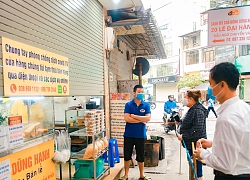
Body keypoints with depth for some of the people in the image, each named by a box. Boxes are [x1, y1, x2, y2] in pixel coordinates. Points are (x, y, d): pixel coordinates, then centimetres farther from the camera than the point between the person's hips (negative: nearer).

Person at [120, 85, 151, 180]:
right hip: (129, 134, 0)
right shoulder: (128, 104, -4)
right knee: (127, 155, 10)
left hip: (140, 135, 1)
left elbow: (148, 118, -12)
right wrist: (141, 120, -13)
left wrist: (134, 116, -14)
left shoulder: (146, 105, 0)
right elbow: (127, 118, -15)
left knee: (140, 156, 13)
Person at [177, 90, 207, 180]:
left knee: (197, 168, 0)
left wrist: (184, 136, -23)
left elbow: (197, 129, -27)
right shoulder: (192, 109, 12)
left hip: (195, 144, -10)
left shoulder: (198, 111, -19)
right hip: (191, 143, 10)